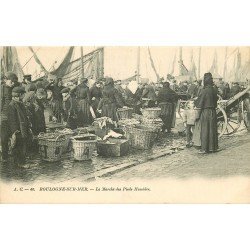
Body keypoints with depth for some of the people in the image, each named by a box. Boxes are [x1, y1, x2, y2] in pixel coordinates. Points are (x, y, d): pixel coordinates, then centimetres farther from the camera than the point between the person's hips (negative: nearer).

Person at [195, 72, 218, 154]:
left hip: (205, 112, -6)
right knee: (212, 129, 12)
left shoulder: (204, 91, -16)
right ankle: (213, 147, 19)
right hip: (213, 112, 6)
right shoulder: (214, 90, 2)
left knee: (205, 130, 1)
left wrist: (195, 102, 9)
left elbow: (199, 102, -11)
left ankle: (205, 148, 4)